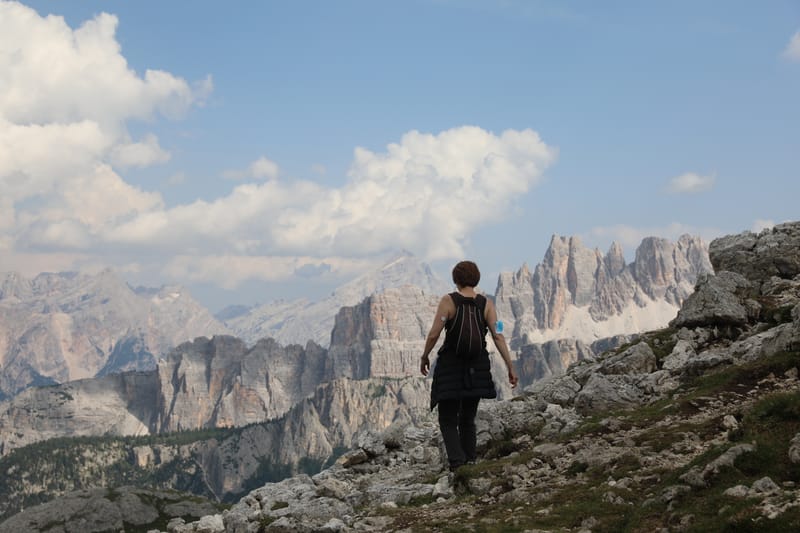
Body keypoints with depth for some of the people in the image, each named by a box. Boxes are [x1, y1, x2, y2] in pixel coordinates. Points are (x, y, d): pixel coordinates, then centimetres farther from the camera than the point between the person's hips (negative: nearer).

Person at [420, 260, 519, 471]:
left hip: (450, 366, -3)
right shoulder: (486, 304, -1)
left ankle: (457, 462, -16)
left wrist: (425, 357, 5)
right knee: (468, 419, 17)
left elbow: (434, 334, -11)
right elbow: (498, 336, -7)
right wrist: (510, 367, -5)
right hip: (477, 367, 3)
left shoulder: (448, 301, -9)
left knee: (448, 420, 4)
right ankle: (470, 463, 14)